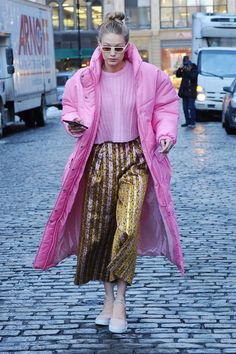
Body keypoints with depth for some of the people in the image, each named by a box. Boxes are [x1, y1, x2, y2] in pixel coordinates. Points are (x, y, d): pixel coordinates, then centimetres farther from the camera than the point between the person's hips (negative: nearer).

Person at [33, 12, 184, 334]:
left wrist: (166, 134, -8)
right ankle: (108, 297, 24)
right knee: (96, 229, 6)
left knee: (128, 228, -16)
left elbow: (166, 105, 7)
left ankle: (120, 300, -2)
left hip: (135, 157, -2)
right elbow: (70, 108, 14)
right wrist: (73, 123, -8)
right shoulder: (83, 80, 0)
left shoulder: (147, 75, -3)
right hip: (99, 158, 3)